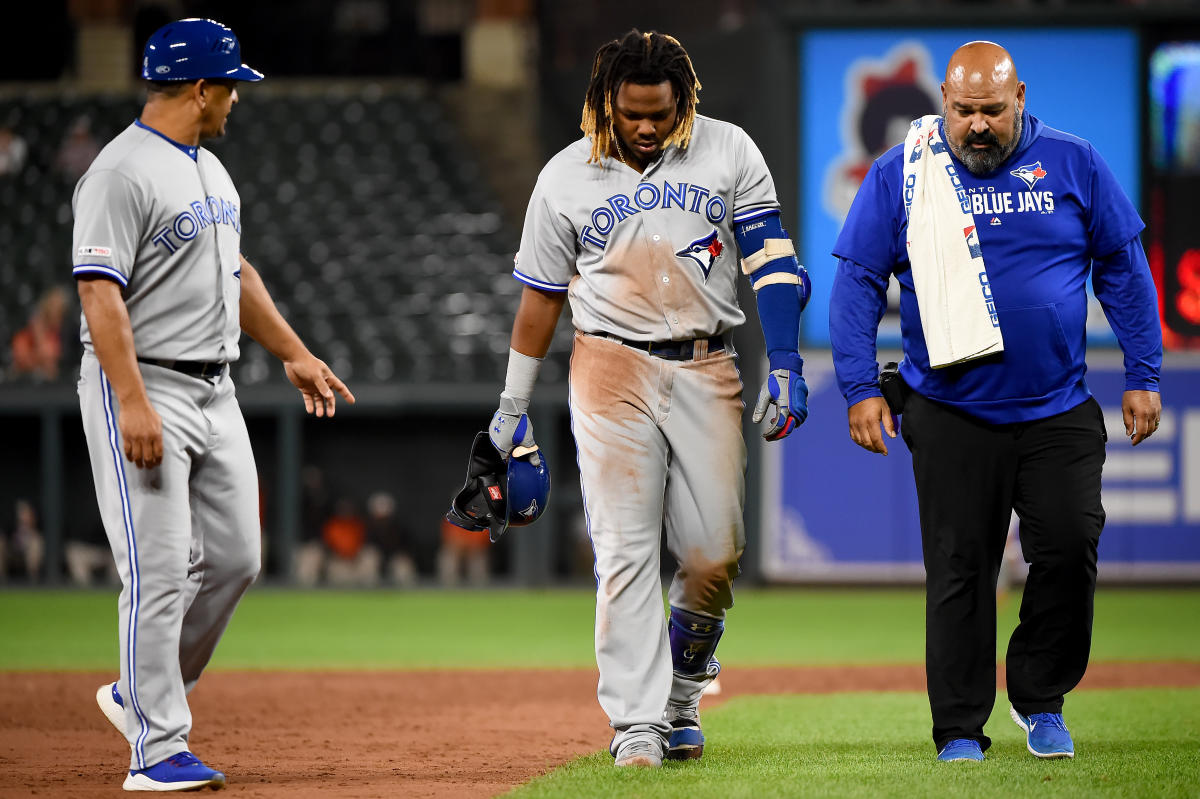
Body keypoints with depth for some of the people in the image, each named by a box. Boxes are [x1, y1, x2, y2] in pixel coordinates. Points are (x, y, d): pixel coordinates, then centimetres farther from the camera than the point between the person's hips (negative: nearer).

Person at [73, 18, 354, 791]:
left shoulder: (209, 169, 15)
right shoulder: (123, 172, -16)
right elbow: (101, 292, -22)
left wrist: (294, 352, 25)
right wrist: (133, 403, -28)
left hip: (215, 393, 9)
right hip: (144, 386, -9)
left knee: (234, 559, 8)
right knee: (161, 570, -9)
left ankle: (139, 695, 24)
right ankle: (158, 750, -6)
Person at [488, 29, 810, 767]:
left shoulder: (728, 152, 1)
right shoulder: (566, 178, 2)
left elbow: (771, 262, -1)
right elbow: (541, 296, 9)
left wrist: (786, 365, -11)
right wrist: (513, 407, 12)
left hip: (707, 370, 1)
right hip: (612, 367, -1)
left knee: (717, 553, -2)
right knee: (626, 550, -8)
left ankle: (682, 695, 21)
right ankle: (638, 721, -8)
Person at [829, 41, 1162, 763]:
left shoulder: (1074, 165, 2)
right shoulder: (899, 176, 0)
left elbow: (1124, 269, 9)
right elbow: (857, 280, 2)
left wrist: (1144, 376, 5)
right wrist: (861, 386, -6)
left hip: (1059, 413, 1)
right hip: (951, 417, -1)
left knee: (1069, 553, -6)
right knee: (959, 570, 0)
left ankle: (1041, 701, 15)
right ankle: (960, 729, 8)